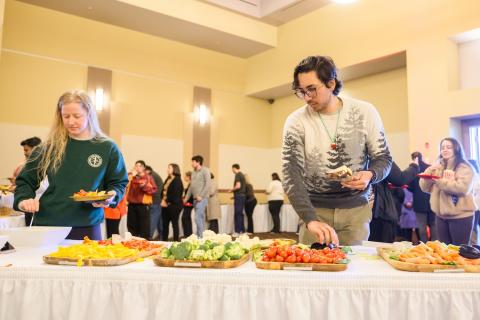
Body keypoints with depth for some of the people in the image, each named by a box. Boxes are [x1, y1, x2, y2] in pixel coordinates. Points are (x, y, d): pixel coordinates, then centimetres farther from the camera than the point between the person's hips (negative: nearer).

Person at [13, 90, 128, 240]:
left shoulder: (107, 148, 0)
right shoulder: (50, 147, 3)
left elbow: (119, 183, 6)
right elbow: (25, 180, 11)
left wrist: (111, 197, -14)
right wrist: (23, 199, -8)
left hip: (86, 229, -1)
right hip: (46, 226, 2)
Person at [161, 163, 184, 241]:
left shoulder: (177, 180, -9)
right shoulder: (167, 179, 17)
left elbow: (175, 194, -16)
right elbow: (163, 191, 15)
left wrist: (167, 201, -10)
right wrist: (163, 200, -2)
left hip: (174, 205, -8)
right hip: (166, 205, 8)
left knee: (174, 224, -2)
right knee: (165, 223, 11)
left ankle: (176, 240, 4)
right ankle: (164, 240, 18)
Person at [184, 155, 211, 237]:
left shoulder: (205, 170, -5)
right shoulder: (193, 172, 17)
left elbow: (208, 184, -13)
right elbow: (191, 186, 22)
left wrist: (201, 196, -17)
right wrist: (186, 197, 18)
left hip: (202, 198, -7)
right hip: (195, 199, 7)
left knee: (198, 218, -13)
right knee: (200, 218, 10)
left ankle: (200, 236, -8)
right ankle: (201, 235, 15)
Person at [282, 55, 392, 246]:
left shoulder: (365, 112, -7)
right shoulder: (296, 122, -11)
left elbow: (383, 158, 2)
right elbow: (291, 175, -17)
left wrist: (370, 175, -22)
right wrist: (310, 220, -31)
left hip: (356, 208, 1)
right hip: (314, 209, 0)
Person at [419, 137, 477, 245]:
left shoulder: (464, 167, -5)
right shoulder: (438, 167, 11)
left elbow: (462, 188, -21)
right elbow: (424, 187, 6)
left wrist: (439, 181, -17)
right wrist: (429, 171, -9)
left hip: (460, 216, -5)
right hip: (441, 216, 5)